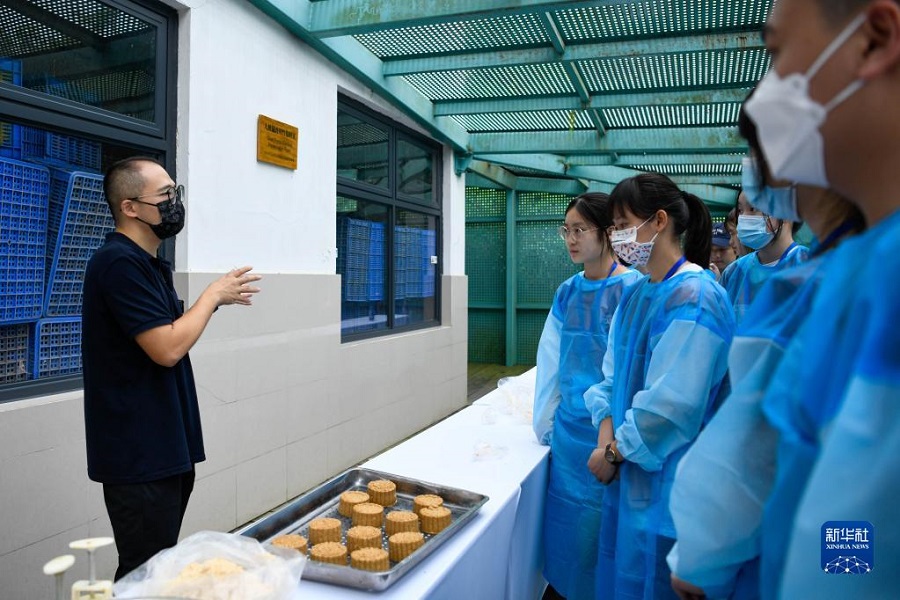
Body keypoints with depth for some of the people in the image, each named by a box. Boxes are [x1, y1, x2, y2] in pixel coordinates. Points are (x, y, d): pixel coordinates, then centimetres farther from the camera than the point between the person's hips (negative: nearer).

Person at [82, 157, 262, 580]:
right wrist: (212, 294, -11)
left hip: (165, 447, 10)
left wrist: (217, 299, 8)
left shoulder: (148, 263, 13)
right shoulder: (119, 262, -18)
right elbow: (167, 349, -23)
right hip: (139, 455, -9)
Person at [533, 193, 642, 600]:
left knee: (597, 525, 7)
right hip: (569, 426, 6)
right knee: (563, 517, 16)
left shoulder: (632, 289, -13)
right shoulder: (568, 292, 6)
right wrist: (545, 421, 9)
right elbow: (550, 361, 9)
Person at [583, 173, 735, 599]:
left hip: (666, 477, -8)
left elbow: (673, 403, -23)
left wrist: (615, 452, -13)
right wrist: (607, 433, -7)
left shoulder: (694, 296, -19)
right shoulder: (635, 296, 8)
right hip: (626, 472, 8)